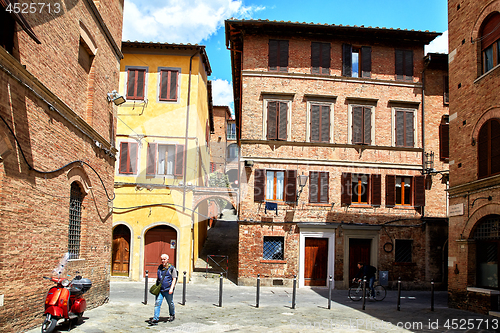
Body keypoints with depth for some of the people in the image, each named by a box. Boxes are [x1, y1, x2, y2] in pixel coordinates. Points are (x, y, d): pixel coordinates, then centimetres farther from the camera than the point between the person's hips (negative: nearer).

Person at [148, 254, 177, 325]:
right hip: (160, 289, 4)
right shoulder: (160, 267, 10)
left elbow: (174, 279, -8)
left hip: (168, 290, -4)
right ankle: (155, 319, -9)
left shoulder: (171, 268, -6)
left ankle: (172, 315, 34)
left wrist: (171, 288, -18)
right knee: (157, 303, -7)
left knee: (170, 303, 11)